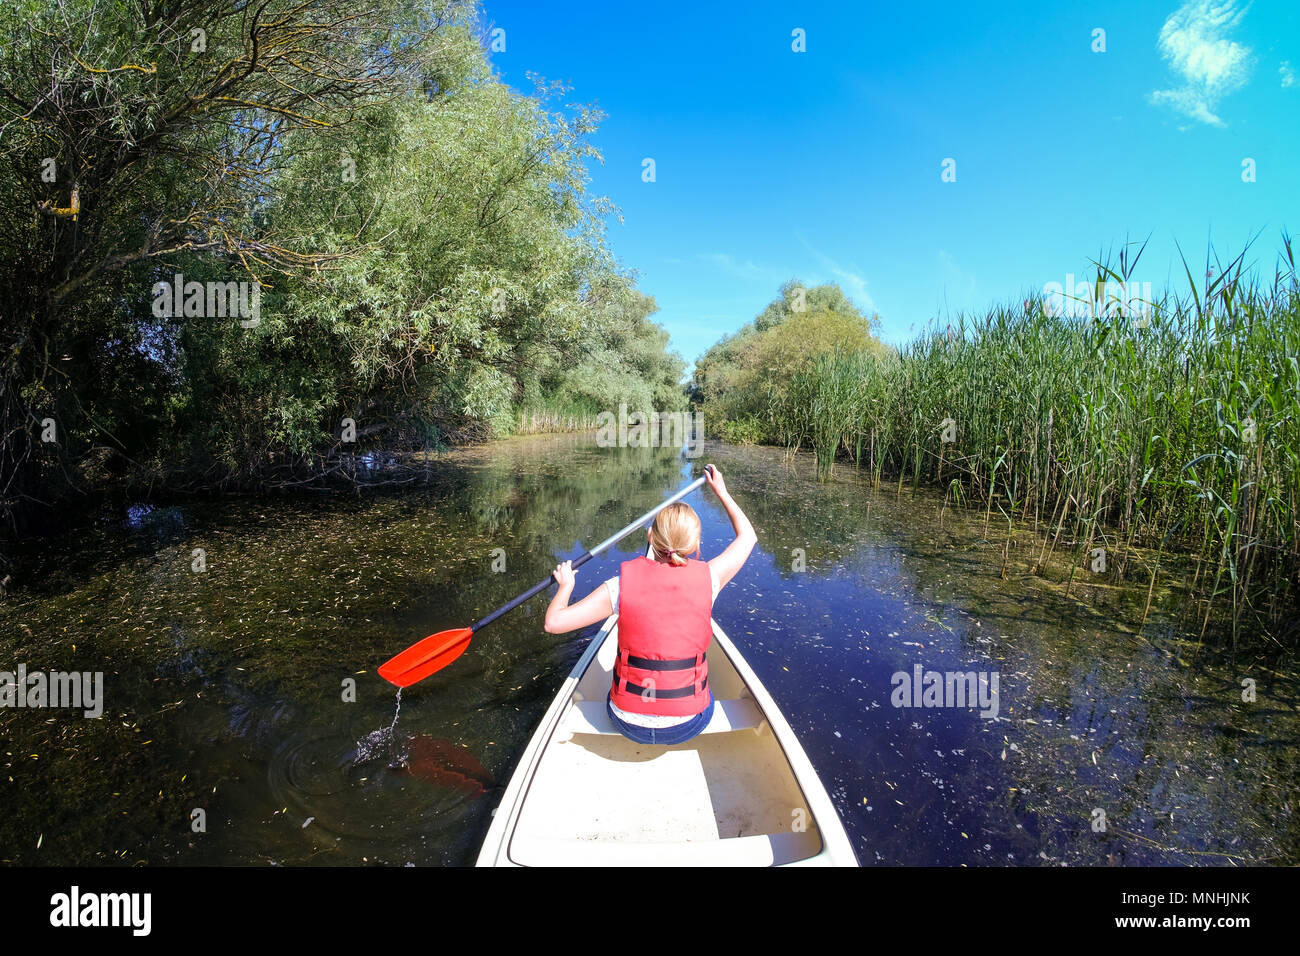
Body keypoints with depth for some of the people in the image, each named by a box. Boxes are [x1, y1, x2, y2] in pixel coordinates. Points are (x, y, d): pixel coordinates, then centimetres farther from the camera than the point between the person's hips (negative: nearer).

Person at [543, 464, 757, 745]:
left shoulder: (623, 585, -16)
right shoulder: (707, 578, -14)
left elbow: (554, 622, -12)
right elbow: (748, 537, 5)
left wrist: (565, 585, 7)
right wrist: (721, 491, 17)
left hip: (629, 723, 0)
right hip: (688, 726, 0)